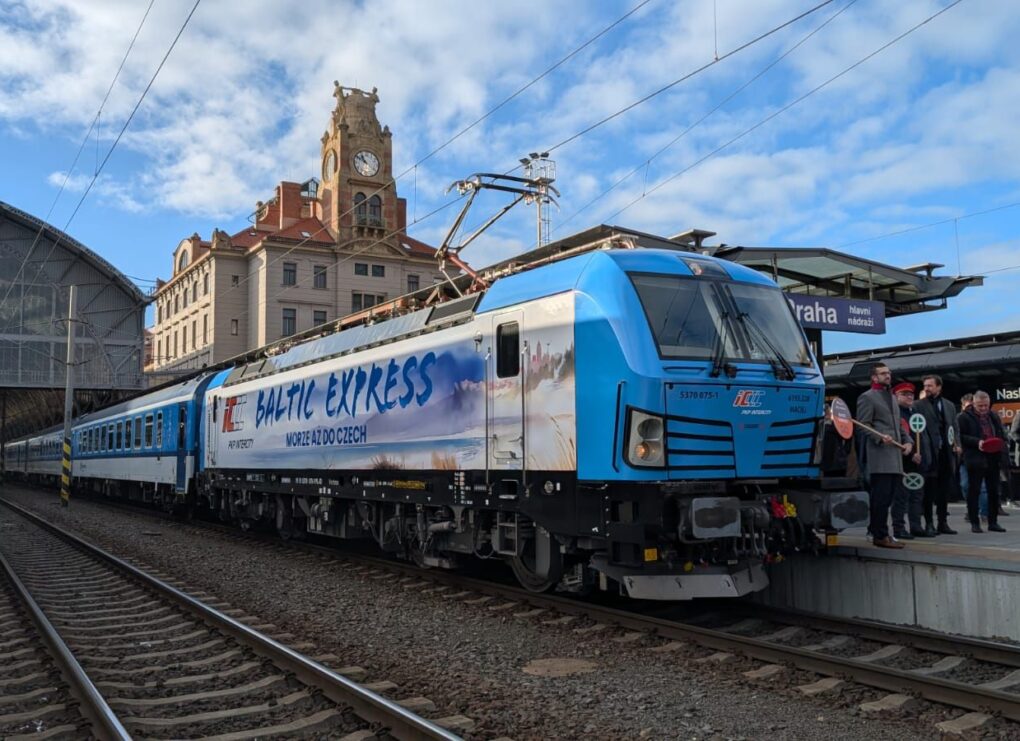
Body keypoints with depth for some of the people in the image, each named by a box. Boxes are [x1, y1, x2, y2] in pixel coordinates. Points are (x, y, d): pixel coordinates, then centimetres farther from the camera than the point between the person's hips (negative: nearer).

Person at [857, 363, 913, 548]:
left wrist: (906, 441, 12)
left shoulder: (891, 397, 25)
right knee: (881, 496, -9)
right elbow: (863, 425, -8)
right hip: (879, 456, -8)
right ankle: (880, 536, -6)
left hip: (894, 456, 8)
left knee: (887, 497, 8)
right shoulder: (867, 397, -1)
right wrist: (880, 437, -22)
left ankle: (879, 532, 14)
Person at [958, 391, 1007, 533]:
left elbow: (1002, 435, 20)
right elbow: (961, 436, -8)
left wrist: (1000, 443, -1)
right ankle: (974, 523, 6)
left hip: (993, 459, 5)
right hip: (975, 459, -5)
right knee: (973, 491, -1)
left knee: (994, 492, 9)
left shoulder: (994, 417, 14)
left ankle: (993, 522, 17)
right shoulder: (965, 417, -4)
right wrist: (977, 442, -21)